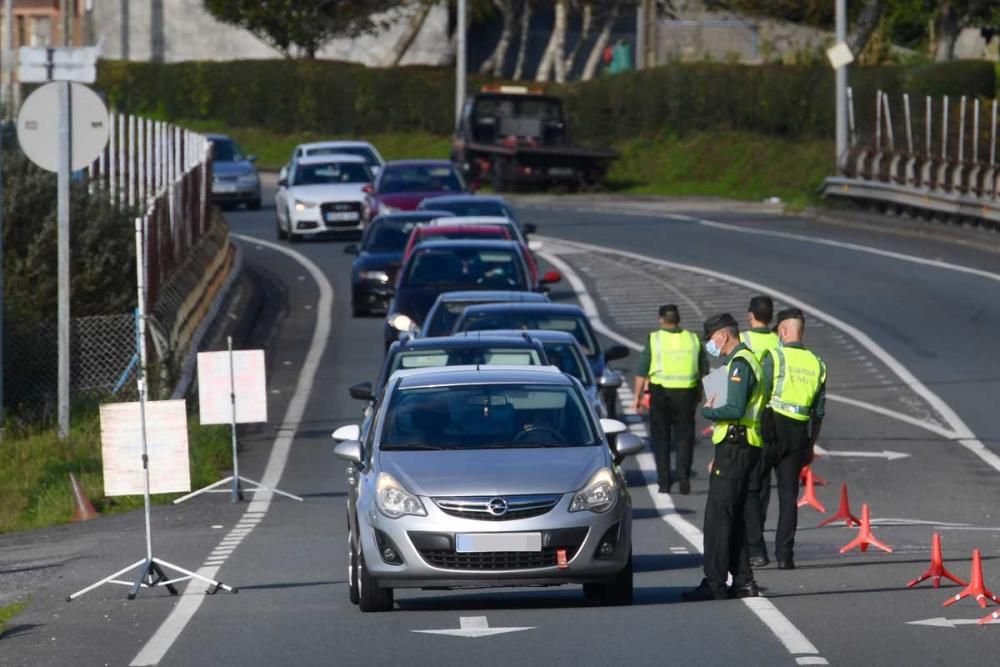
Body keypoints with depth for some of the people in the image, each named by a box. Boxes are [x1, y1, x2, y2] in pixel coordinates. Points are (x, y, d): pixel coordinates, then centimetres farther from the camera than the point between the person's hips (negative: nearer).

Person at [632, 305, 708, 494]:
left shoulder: (654, 339, -3)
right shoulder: (693, 339, 6)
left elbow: (641, 371, -3)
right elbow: (704, 370, 13)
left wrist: (638, 396, 3)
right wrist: (699, 393, 25)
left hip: (660, 393, -2)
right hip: (686, 393, 2)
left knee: (660, 438, 8)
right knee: (684, 436, 8)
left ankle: (664, 482, 7)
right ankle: (683, 473, -12)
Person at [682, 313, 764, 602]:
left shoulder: (739, 365, -14)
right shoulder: (744, 361, 19)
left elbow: (735, 410, -23)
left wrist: (707, 411, -7)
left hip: (734, 448, -11)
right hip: (739, 448, 11)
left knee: (718, 516, -10)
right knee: (732, 518, 14)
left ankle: (714, 583, -12)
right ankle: (743, 581, 15)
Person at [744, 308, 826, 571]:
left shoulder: (775, 358, -8)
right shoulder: (816, 364, 10)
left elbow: (760, 397, -11)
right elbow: (819, 410, 13)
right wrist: (810, 445, 19)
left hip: (772, 429, -5)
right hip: (799, 434, 5)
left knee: (748, 489, 5)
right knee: (788, 495, 9)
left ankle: (756, 549, -3)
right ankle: (784, 555, 4)